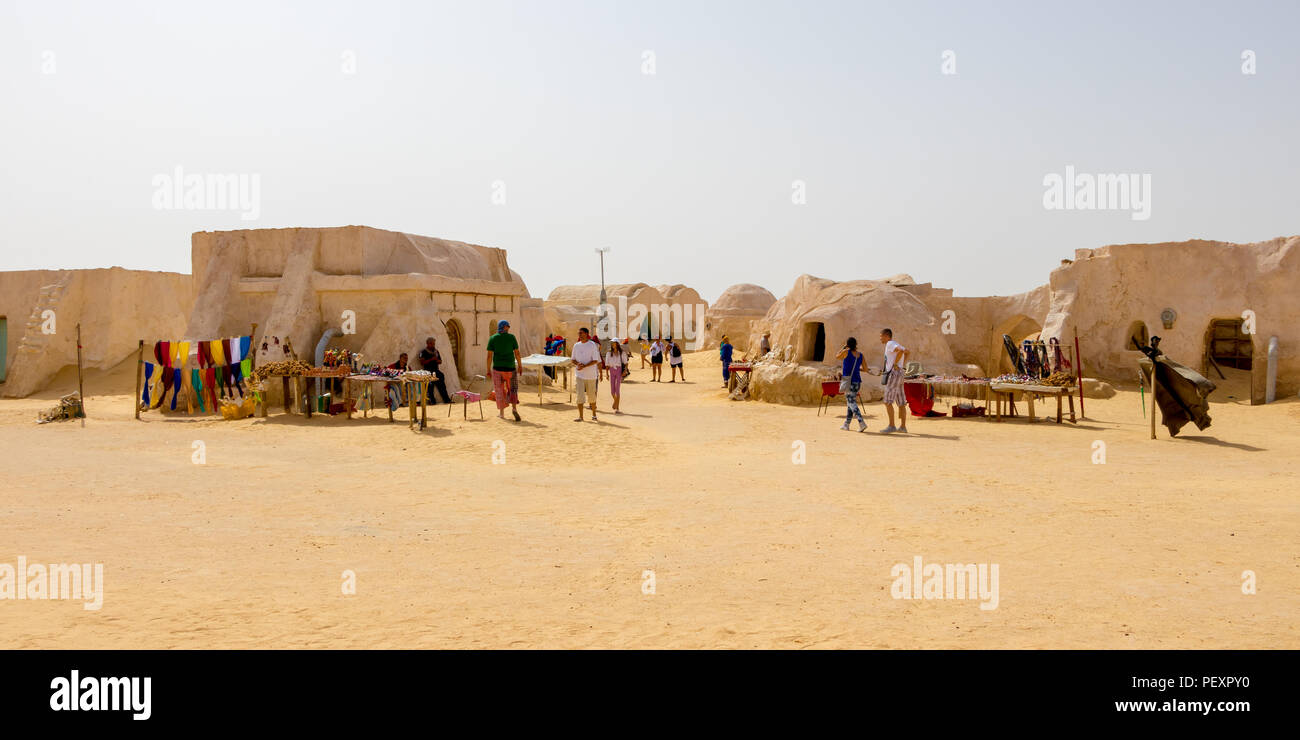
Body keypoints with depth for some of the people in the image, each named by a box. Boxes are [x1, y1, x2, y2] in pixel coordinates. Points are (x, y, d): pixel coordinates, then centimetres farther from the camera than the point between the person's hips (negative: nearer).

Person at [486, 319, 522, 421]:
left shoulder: (493, 338, -1)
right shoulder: (511, 337, -2)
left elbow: (489, 355, -5)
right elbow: (517, 353, -2)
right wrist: (520, 366, 9)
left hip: (497, 368, 0)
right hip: (510, 367, 0)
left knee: (499, 390, 13)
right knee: (512, 389, 12)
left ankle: (501, 413, 17)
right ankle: (514, 408, -9)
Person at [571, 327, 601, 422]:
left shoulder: (593, 345, -6)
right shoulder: (576, 345, 8)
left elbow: (595, 361, -11)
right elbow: (573, 360, 12)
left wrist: (584, 366, -22)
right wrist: (577, 363, -11)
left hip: (591, 374, -3)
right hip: (579, 374, 3)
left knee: (591, 394, 7)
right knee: (580, 394, -6)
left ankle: (594, 414, 26)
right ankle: (580, 416, -4)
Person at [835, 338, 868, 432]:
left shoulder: (846, 352, -9)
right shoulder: (860, 355, 5)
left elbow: (837, 357, 10)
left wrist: (843, 347, 17)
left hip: (848, 381, -6)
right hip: (857, 381, 6)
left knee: (851, 403, -9)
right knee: (851, 402, 17)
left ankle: (862, 423, -24)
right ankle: (846, 424, 24)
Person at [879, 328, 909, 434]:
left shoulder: (890, 344, -10)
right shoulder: (895, 345, 19)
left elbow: (901, 350, -28)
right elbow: (906, 351, 35)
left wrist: (895, 364, -20)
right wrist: (903, 364, 24)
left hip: (894, 374, -10)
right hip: (899, 374, 10)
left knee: (887, 401, -11)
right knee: (901, 403, 10)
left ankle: (891, 426, -14)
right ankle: (903, 426, 13)